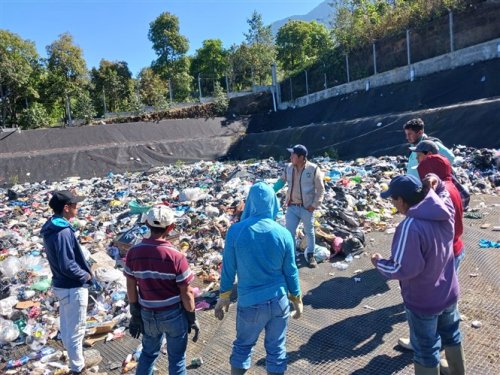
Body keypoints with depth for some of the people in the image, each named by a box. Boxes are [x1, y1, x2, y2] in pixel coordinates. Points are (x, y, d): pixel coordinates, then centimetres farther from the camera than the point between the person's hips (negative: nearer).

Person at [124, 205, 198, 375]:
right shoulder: (176, 256, -22)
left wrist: (135, 315, 11)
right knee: (176, 358, 16)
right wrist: (192, 318, 0)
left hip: (148, 314, 4)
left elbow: (131, 288, -2)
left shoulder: (133, 252, -11)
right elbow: (186, 293, -15)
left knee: (148, 353, 26)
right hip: (174, 314, -3)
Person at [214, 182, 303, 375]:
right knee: (276, 349, 18)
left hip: (250, 302, -1)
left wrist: (223, 298, 8)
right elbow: (291, 271, -2)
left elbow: (228, 268, -6)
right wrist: (297, 300, 13)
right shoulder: (283, 233, -10)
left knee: (243, 346, 21)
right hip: (279, 300, 1)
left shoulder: (236, 231, -14)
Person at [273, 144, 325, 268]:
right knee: (289, 231, 4)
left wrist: (314, 205, -13)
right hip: (292, 206, 3)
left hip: (307, 207, -3)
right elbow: (281, 181, 15)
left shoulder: (313, 169, -15)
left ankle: (310, 255, 33)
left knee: (309, 231, 14)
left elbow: (321, 189, -9)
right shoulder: (289, 168, -2)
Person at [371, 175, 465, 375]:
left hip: (423, 302, -8)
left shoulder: (410, 226, -32)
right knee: (451, 335, 30)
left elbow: (404, 269, -28)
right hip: (448, 292, 8)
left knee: (426, 350, 14)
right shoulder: (444, 214, -10)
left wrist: (379, 263, -11)